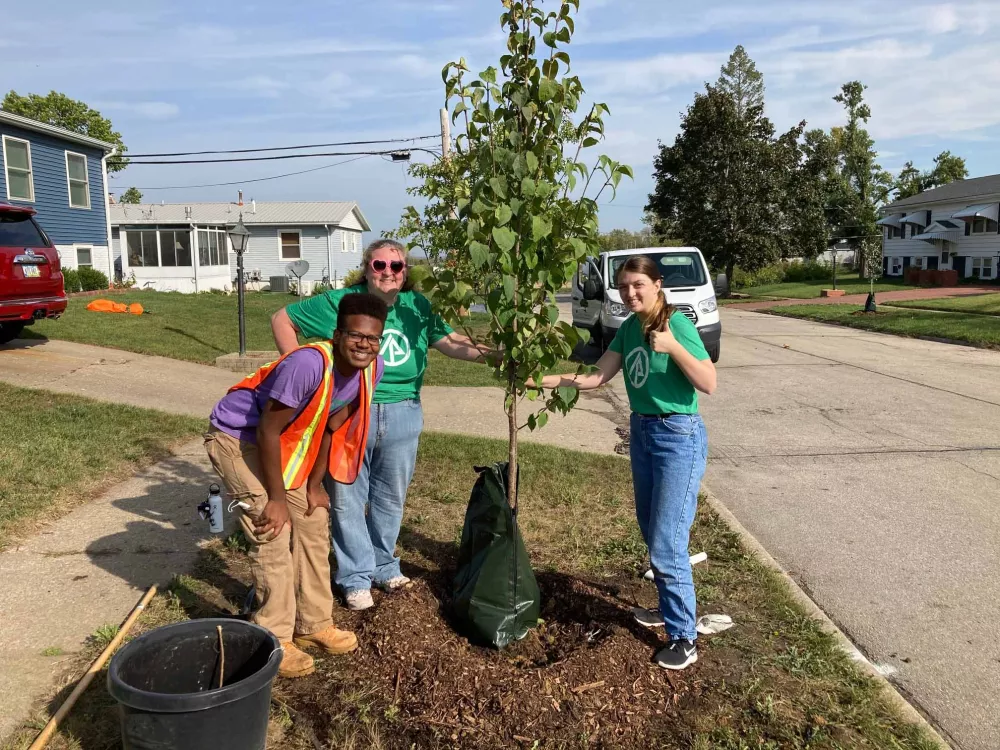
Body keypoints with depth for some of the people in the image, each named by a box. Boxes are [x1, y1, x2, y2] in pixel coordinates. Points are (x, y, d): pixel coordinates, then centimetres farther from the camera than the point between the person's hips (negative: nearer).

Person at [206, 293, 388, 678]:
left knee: (313, 524, 9)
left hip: (288, 441, 8)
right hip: (238, 437, -8)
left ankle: (314, 624, 23)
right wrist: (276, 499, -21)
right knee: (273, 535, -11)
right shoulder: (308, 363, -36)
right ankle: (275, 641, 4)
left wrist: (314, 485, 2)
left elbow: (332, 426, 0)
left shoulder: (372, 367, -13)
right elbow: (267, 432, -28)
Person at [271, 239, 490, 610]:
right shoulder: (339, 302, -5)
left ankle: (383, 566, 36)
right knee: (348, 499, 6)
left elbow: (453, 343, 1)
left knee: (390, 498, 16)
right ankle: (356, 577, 23)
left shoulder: (418, 307, 3)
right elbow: (282, 319, 3)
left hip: (402, 416, 3)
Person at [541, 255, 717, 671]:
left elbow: (709, 384, -17)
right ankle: (671, 608, 36)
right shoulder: (628, 329, 6)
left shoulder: (677, 324, -15)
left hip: (678, 437, -8)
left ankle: (684, 638, 7)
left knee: (667, 543, -6)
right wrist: (544, 380, 0)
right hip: (641, 432, 8)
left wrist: (673, 347, -27)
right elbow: (597, 377, 7)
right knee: (652, 535, 17)